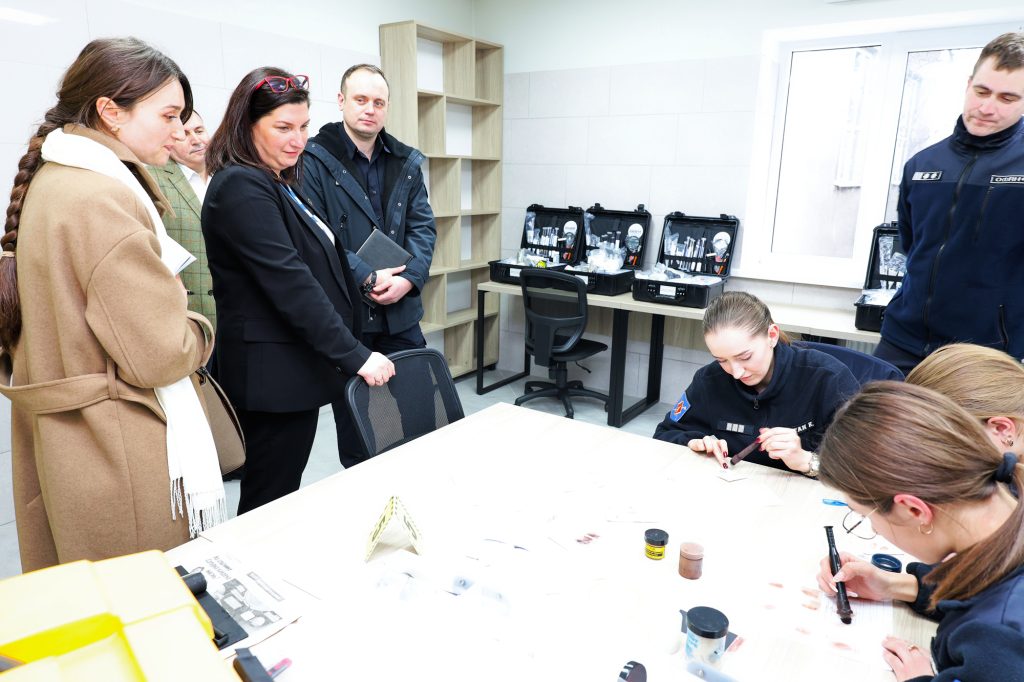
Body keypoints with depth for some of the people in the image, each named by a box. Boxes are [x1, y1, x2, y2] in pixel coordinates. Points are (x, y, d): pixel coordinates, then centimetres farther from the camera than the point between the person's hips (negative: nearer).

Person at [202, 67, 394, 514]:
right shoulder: (241, 188, -14)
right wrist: (355, 356, -23)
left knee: (282, 500, 18)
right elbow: (290, 283, -22)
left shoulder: (278, 185, 16)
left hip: (299, 368, 9)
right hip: (273, 374, -9)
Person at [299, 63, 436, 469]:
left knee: (414, 411, 11)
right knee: (353, 419, 11)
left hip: (402, 312, 4)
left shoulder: (407, 162, 11)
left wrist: (408, 278, -10)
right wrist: (368, 280, -18)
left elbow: (423, 226, 6)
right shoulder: (314, 160, -5)